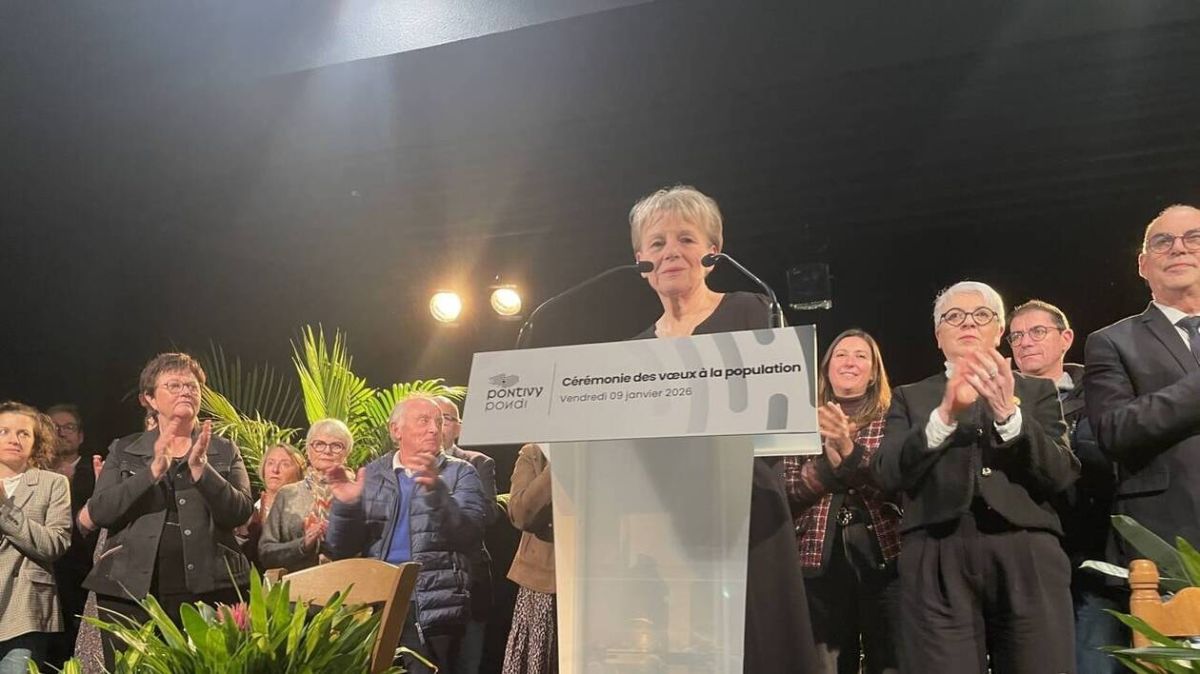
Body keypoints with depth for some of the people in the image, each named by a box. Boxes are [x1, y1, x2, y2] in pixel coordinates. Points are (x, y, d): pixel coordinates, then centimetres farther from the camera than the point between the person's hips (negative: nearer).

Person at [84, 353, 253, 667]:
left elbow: (240, 513, -5)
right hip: (130, 591, 1)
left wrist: (201, 469, -18)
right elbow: (99, 512, -3)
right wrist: (153, 471, -15)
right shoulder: (123, 450, 10)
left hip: (208, 589, 0)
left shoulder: (225, 451, 8)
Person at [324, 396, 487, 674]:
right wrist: (345, 505, -11)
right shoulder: (371, 475, 10)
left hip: (434, 609, -2)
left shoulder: (459, 473, 4)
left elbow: (471, 534, -11)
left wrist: (437, 490, -25)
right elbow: (341, 550, 8)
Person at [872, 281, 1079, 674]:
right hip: (938, 565, -1)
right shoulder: (910, 398, 16)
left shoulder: (1037, 392, 18)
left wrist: (1009, 413, -13)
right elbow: (889, 475, -1)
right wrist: (944, 415, -15)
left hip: (1026, 559, 1)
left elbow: (1061, 475, 3)